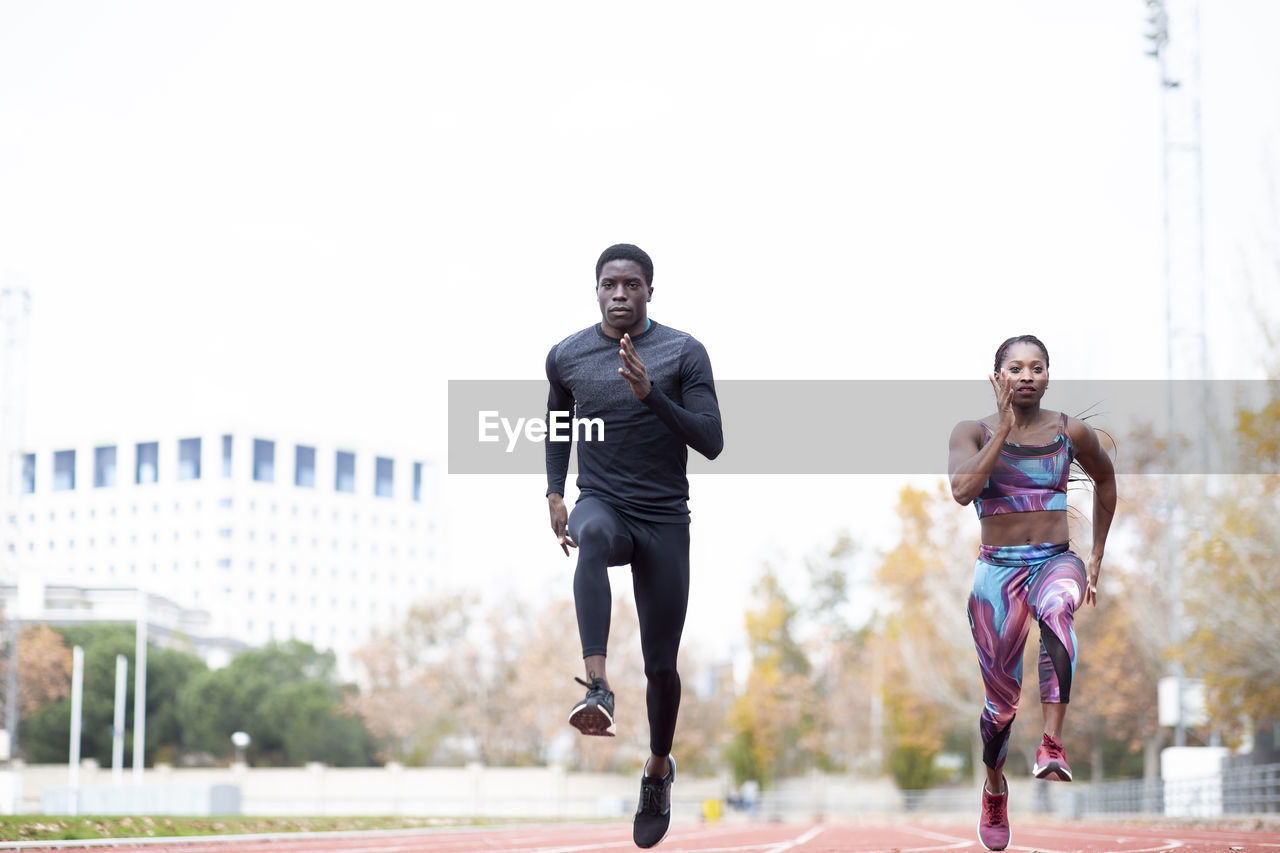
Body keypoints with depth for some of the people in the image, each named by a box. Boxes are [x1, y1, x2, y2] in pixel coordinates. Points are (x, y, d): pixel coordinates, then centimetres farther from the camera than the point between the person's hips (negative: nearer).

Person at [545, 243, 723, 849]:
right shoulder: (565, 356, 4)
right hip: (601, 504, 0)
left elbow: (712, 443, -10)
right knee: (595, 534, -39)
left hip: (665, 521, 0)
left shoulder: (683, 353, -4)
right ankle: (597, 688, -49)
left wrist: (652, 394, -21)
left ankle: (658, 769, 31)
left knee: (661, 665, 3)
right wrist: (554, 492, 12)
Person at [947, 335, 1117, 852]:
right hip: (998, 569, 0)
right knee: (1001, 697, 4)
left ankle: (1052, 745, -42)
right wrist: (1005, 428, -20)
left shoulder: (1072, 433, 3)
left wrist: (1096, 557, 20)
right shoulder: (973, 432, -2)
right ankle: (994, 788, 33)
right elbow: (962, 491, -21)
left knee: (1056, 608, -38)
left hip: (1056, 561, 0)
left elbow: (1105, 480, 22)